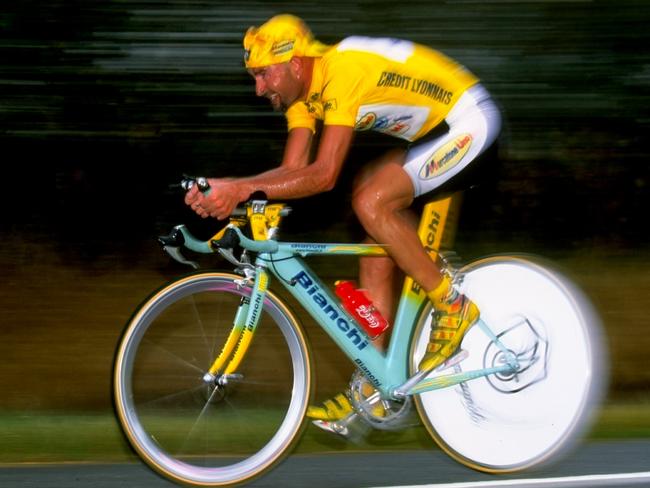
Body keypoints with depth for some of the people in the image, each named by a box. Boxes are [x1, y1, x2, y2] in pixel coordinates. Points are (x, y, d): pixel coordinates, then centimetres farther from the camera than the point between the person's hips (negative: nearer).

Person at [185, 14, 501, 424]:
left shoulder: (341, 71, -28)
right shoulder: (302, 90, 1)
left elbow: (324, 175, -33)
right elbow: (293, 171, -3)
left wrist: (242, 190, -37)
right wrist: (225, 187, -19)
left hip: (469, 120, -10)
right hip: (436, 129, 10)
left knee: (370, 201, -25)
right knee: (376, 263, 5)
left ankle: (452, 307, -10)